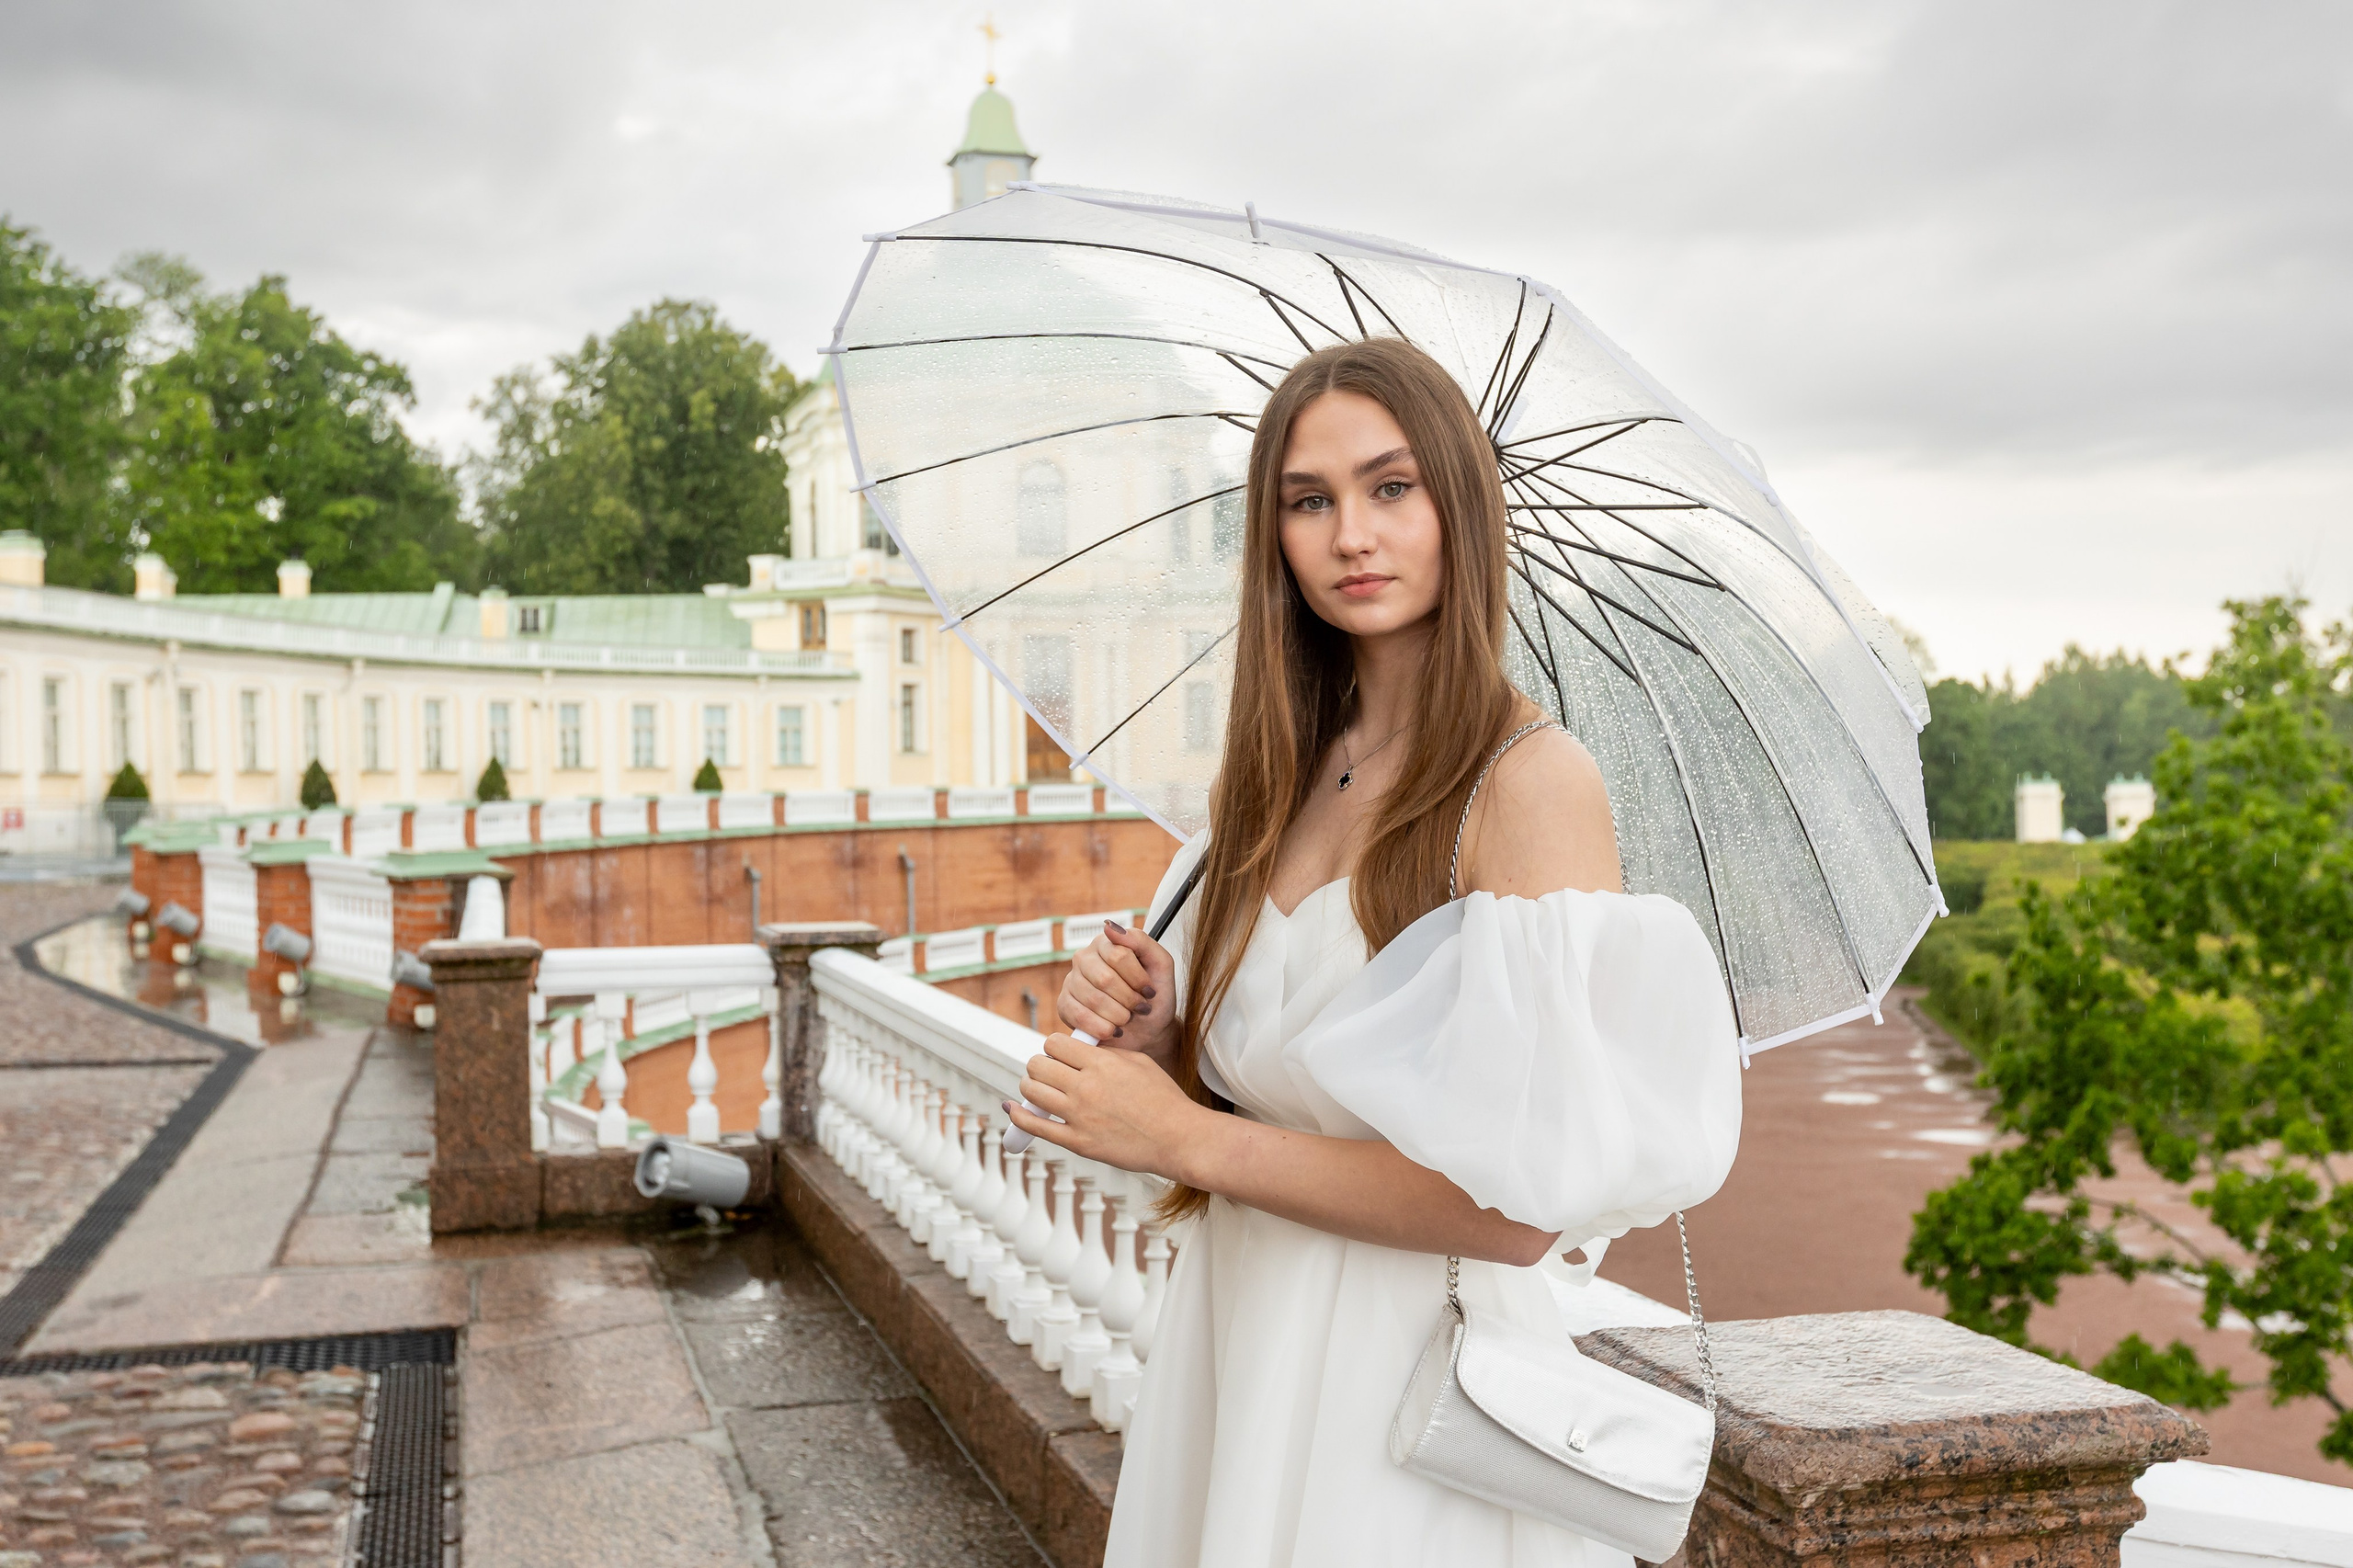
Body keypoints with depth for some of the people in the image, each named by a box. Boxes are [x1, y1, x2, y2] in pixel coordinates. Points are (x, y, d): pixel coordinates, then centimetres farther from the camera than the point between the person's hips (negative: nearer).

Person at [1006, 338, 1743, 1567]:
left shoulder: (1532, 781, -16)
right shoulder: (1285, 778, 5)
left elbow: (1517, 1206, -21)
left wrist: (1188, 1139, -18)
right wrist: (1154, 1040, -8)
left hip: (1407, 1401, -6)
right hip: (1238, 1349, 6)